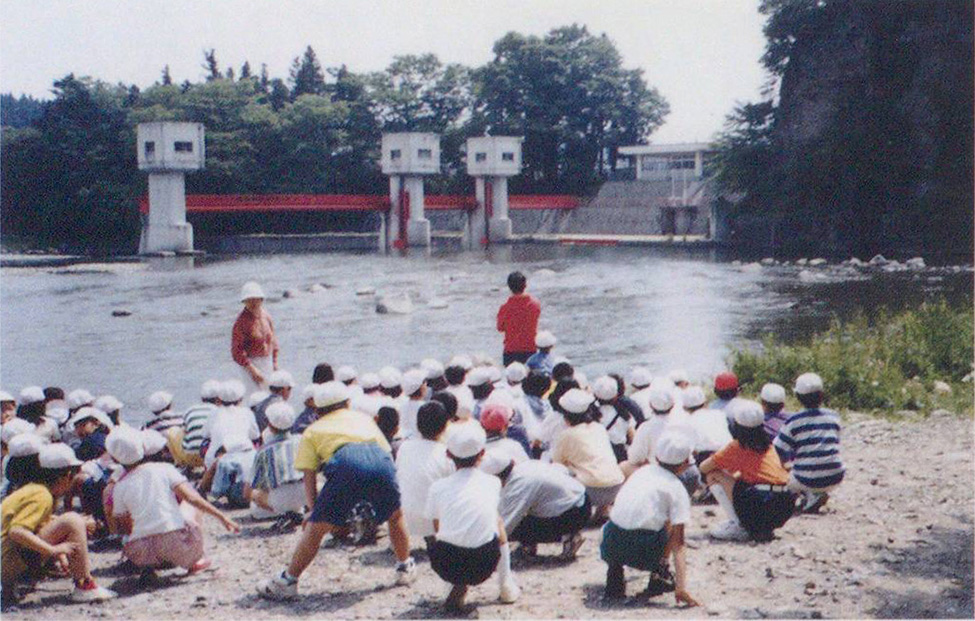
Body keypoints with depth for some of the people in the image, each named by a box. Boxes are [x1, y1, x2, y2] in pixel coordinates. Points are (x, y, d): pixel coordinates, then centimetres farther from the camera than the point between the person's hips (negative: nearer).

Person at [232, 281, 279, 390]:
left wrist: (275, 363, 12)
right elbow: (237, 351, -19)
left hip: (267, 361, 7)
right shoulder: (241, 321, -18)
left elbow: (273, 340, 16)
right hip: (250, 363, -7)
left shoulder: (266, 315, 2)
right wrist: (253, 370, -22)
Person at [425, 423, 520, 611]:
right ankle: (507, 586, 35)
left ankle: (458, 588, 14)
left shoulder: (438, 487, 2)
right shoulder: (492, 483, 5)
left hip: (445, 566, 0)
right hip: (483, 567, 0)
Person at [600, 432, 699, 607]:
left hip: (610, 547, 3)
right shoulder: (677, 489, 6)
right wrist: (681, 589, -5)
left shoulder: (642, 471, 20)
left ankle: (615, 574, 15)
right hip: (643, 553, -3)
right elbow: (678, 542, -2)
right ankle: (659, 574, 13)